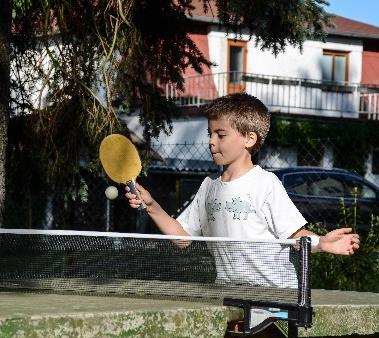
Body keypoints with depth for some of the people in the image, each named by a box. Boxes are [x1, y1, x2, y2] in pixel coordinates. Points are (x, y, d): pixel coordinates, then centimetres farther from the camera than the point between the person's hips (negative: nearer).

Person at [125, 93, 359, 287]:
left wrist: (322, 243, -24)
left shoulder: (266, 183, -2)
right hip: (225, 294, 5)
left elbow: (295, 235, -5)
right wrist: (152, 207, 10)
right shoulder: (209, 187, 16)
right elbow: (183, 235, 19)